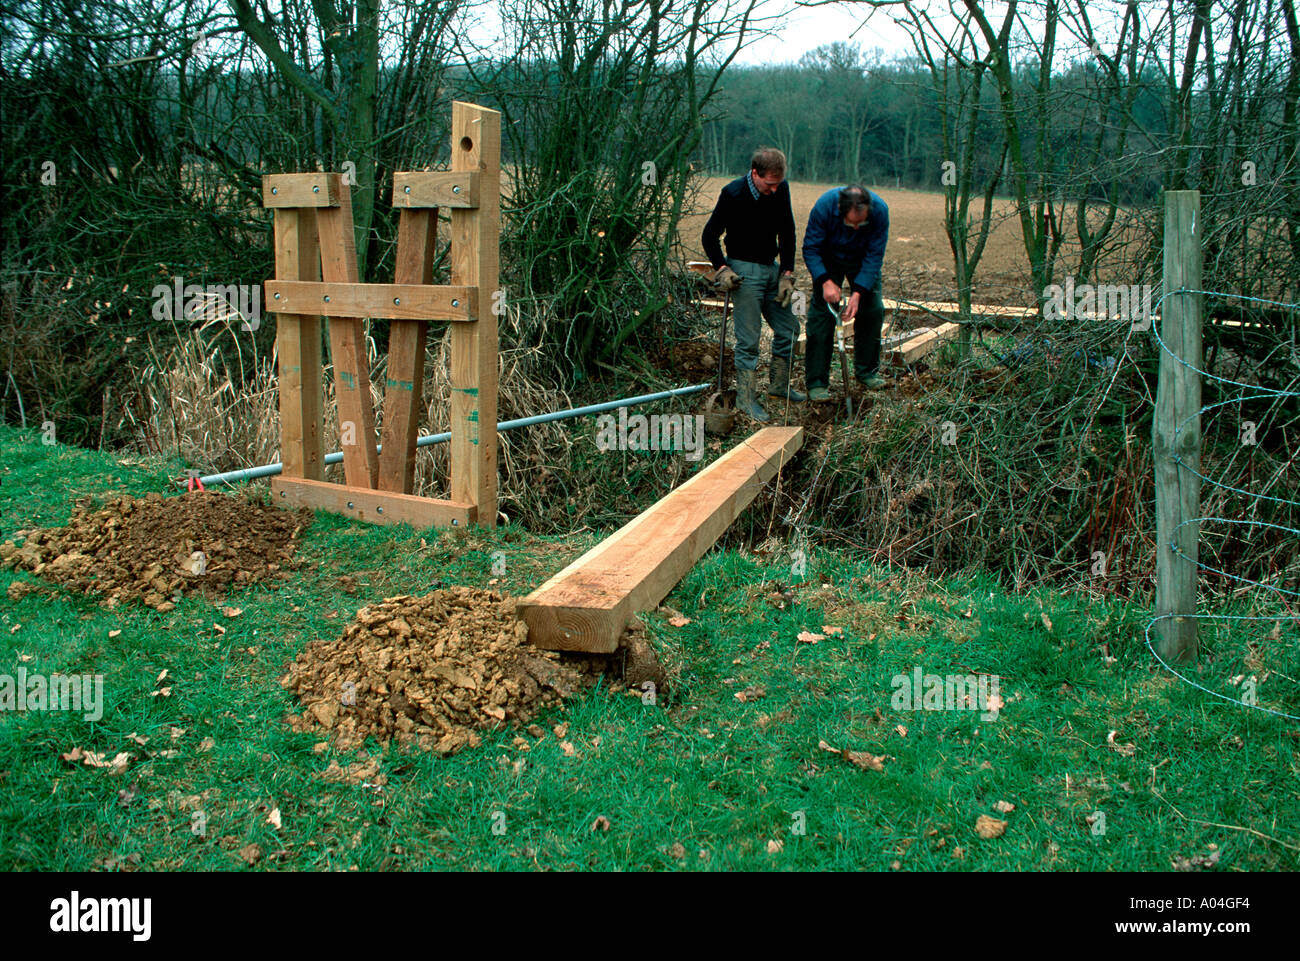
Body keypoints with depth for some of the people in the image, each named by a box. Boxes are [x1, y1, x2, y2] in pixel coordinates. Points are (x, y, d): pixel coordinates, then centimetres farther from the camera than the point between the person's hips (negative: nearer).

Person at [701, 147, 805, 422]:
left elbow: (787, 233, 7)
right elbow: (710, 236, -9)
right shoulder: (733, 194, -17)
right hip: (744, 270, -6)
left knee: (789, 328, 11)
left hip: (772, 268, 6)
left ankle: (779, 384, 29)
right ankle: (745, 397, 6)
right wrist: (721, 269, -19)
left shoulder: (781, 190, -2)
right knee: (749, 337, -6)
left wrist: (787, 273, 2)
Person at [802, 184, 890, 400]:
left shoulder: (880, 210, -30)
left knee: (873, 309, -4)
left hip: (863, 259, 2)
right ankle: (816, 382, -6)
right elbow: (810, 249, -23)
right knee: (822, 313, -10)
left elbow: (874, 256, -22)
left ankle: (867, 371, 14)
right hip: (829, 259, -2)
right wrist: (825, 281, -36)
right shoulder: (824, 206, -34)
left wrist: (858, 292, -31)